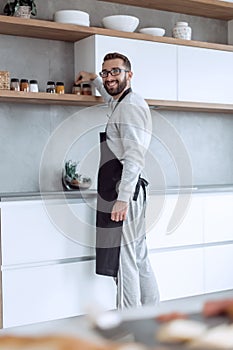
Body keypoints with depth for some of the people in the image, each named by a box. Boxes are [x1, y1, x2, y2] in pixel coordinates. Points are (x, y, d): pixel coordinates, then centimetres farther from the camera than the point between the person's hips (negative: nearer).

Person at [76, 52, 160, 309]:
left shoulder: (132, 105, -12)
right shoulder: (120, 103, 18)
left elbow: (135, 158, -21)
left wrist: (123, 199, -26)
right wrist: (93, 80, 49)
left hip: (123, 191, -11)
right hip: (122, 191, 11)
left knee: (123, 261, -6)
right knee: (138, 257, 14)